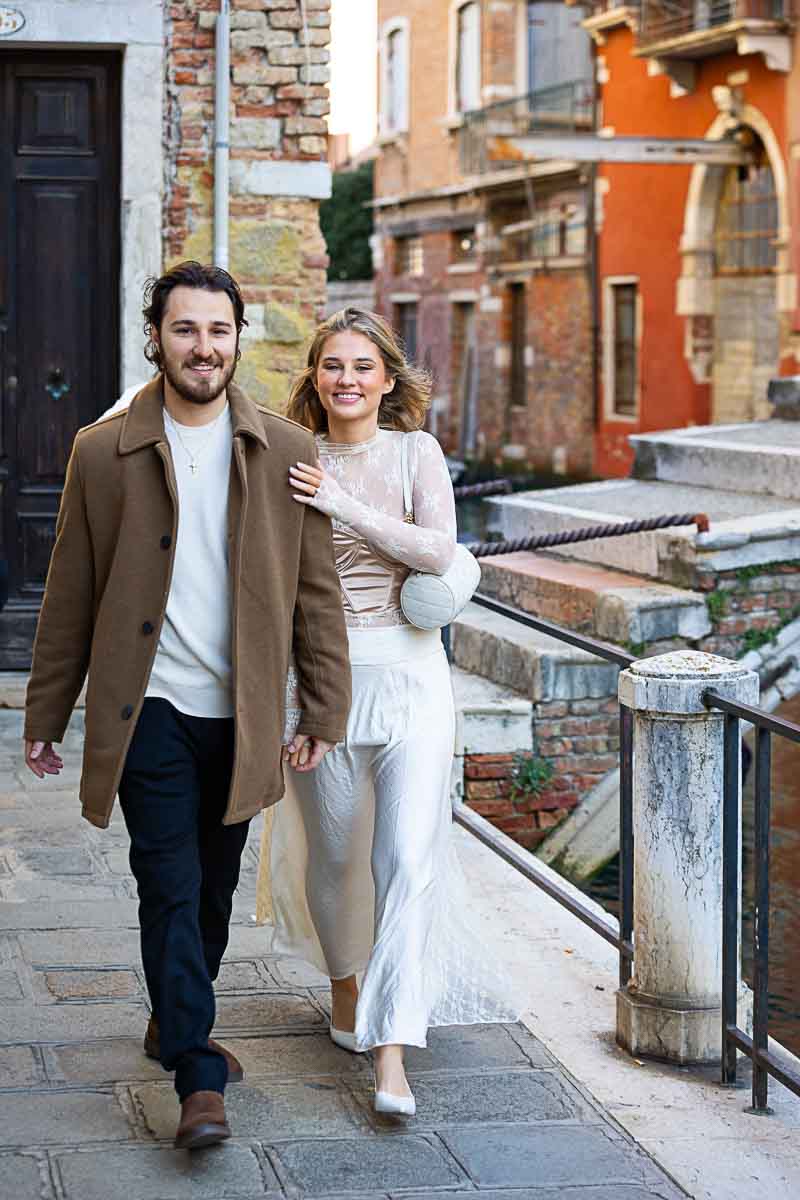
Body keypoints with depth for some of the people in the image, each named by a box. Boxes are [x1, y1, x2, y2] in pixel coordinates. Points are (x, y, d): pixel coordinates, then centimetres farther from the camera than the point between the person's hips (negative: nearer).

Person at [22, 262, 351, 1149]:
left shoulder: (288, 454, 1)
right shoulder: (102, 453, -1)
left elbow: (317, 592, 5)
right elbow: (69, 598, 4)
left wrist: (324, 709, 1)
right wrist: (45, 717, 6)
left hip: (241, 713, 2)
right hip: (149, 710, -2)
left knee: (214, 888, 15)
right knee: (172, 890, -7)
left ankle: (175, 1022, 37)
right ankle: (199, 1080, -4)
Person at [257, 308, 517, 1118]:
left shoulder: (416, 452, 1)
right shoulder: (294, 466, 5)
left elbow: (438, 550, -12)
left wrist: (346, 504, -19)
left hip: (408, 672, -1)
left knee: (407, 859, -10)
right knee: (333, 851, 11)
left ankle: (391, 1053, -10)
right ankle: (344, 980, 40)